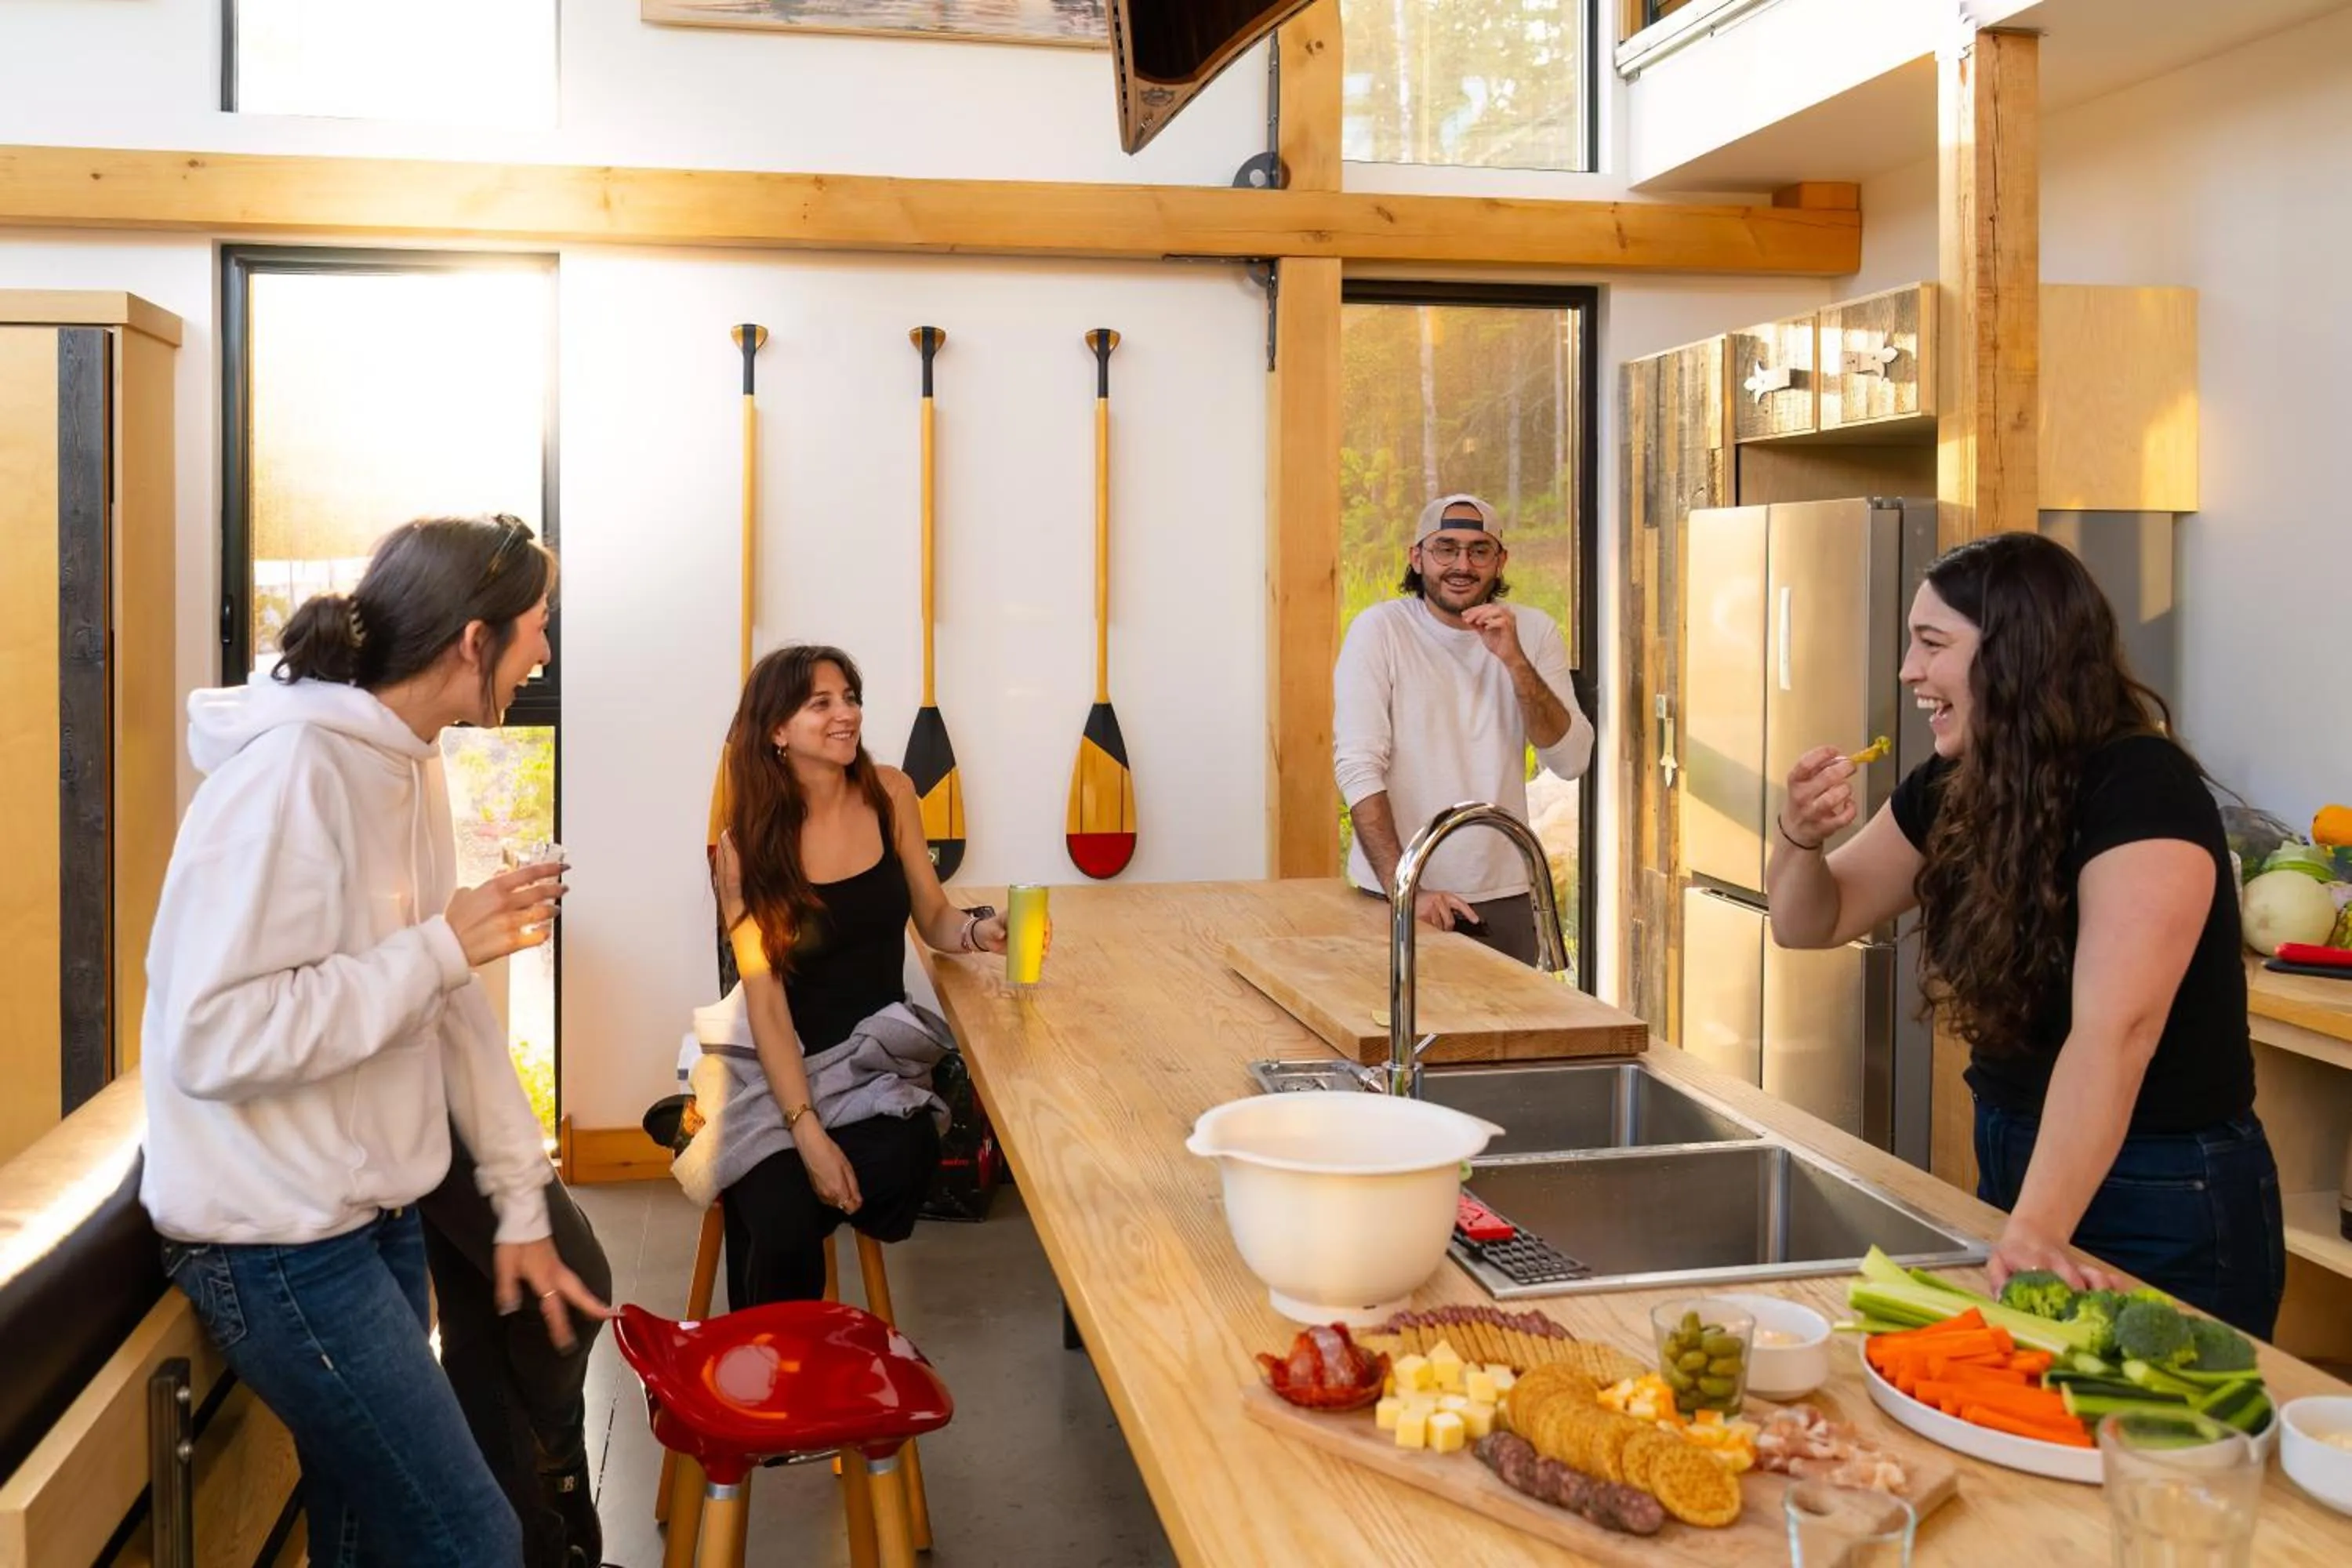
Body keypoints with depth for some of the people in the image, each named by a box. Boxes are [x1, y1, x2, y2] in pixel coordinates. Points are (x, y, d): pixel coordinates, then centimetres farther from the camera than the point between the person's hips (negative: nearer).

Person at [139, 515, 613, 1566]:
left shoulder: (410, 765, 6)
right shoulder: (292, 773, -22)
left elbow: (451, 1004, 8)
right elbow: (213, 1038, -27)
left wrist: (520, 1200, 8)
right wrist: (443, 945, -23)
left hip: (375, 1213, 8)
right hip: (277, 1241, -8)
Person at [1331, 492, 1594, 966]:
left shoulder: (1535, 631, 2)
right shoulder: (1379, 629, -8)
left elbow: (1571, 761, -6)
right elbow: (1358, 766, -15)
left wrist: (1514, 660, -18)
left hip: (1503, 897, 3)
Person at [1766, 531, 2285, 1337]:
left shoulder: (2144, 789, -24)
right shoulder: (1950, 791, -1)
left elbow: (2113, 1034, -34)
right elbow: (1811, 924, 6)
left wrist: (2038, 1230, -42)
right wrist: (1801, 837, -16)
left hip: (2167, 1205, -7)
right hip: (2013, 1163, 7)